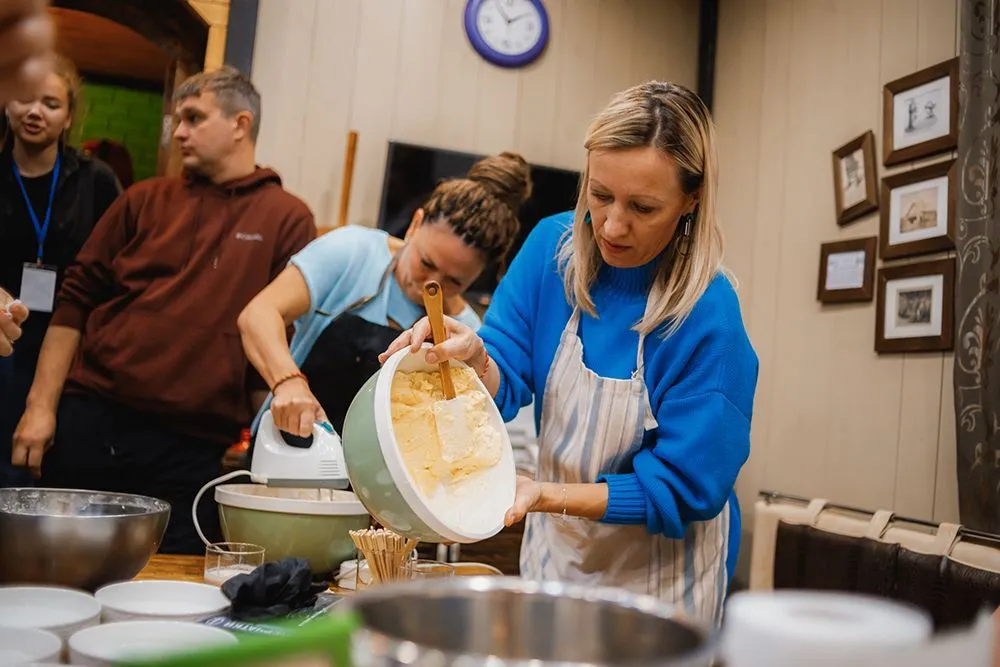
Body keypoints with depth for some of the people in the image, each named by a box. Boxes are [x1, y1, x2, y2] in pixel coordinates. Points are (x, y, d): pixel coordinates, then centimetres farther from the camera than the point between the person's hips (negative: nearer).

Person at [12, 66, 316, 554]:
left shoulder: (288, 219, 3)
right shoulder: (145, 201, 11)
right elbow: (76, 301, 10)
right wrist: (41, 405, 2)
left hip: (192, 449, -2)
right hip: (88, 423, 3)